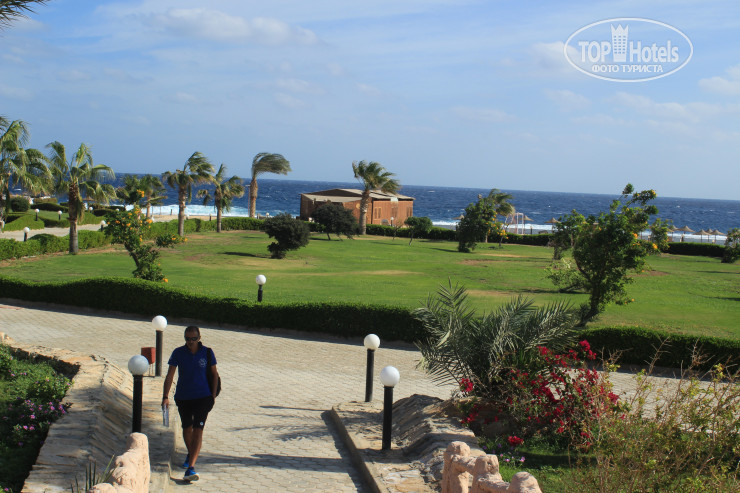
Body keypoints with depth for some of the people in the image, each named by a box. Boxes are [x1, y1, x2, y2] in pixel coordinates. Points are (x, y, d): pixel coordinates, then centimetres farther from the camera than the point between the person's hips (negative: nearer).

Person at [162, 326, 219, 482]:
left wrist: (213, 396, 2)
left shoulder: (207, 352, -5)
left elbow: (214, 374, 5)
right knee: (187, 428, 17)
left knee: (198, 430, -13)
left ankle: (191, 468, -18)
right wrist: (165, 396, -15)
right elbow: (170, 375, -6)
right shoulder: (178, 353, -5)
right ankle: (191, 454, 45)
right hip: (183, 397, 2)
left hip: (203, 397, -2)